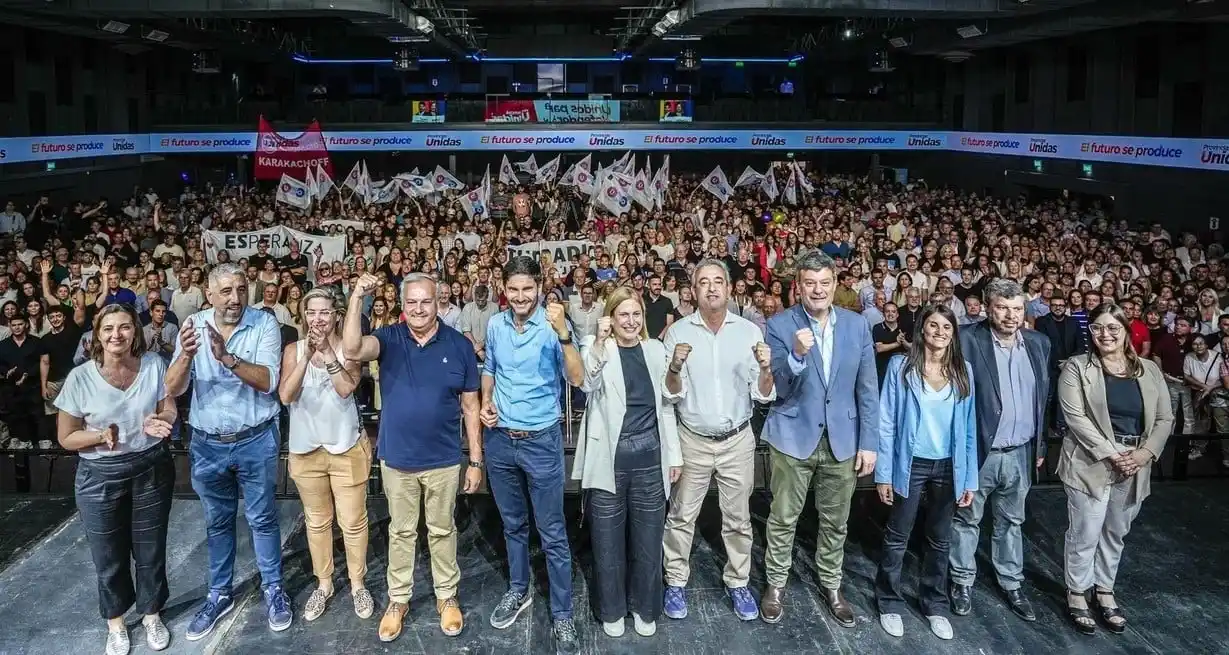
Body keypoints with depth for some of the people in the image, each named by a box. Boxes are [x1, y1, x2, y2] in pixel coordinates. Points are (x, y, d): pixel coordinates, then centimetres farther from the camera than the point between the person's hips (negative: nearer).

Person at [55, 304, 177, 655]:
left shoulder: (154, 365, -9)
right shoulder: (80, 377, -13)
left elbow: (169, 409, 1)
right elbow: (66, 438, -6)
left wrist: (160, 421, -22)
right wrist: (100, 435, -26)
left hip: (152, 469, 1)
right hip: (100, 476, -1)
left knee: (151, 549, 15)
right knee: (109, 556, 13)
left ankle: (151, 614, 37)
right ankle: (115, 622, 36)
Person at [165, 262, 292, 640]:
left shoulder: (264, 324, -12)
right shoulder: (193, 326, -5)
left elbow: (267, 381, -20)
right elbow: (173, 389, -10)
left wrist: (227, 357, -34)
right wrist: (186, 355, -30)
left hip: (255, 441, -2)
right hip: (208, 443, 3)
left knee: (262, 518, 11)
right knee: (217, 522, 18)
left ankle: (273, 589, 28)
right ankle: (219, 594, 33)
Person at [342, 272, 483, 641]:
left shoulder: (459, 345, -6)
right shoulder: (389, 338, -5)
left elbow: (470, 406, -2)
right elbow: (352, 350, -27)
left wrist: (476, 460, -2)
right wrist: (357, 298, -34)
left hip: (443, 460, 0)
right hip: (397, 459, 1)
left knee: (442, 531, 15)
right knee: (401, 532, 16)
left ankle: (447, 597, 32)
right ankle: (398, 600, 31)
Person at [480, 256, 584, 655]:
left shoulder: (552, 325, -14)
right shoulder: (495, 324, 1)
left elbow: (576, 379, -24)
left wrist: (563, 332, -37)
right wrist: (486, 402, -2)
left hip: (541, 440, -4)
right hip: (500, 439, 5)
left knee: (552, 532, 2)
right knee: (513, 523, 20)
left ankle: (562, 614, 13)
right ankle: (518, 590, 39)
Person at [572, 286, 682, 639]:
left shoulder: (656, 350, 7)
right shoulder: (597, 347, -3)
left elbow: (666, 404, 11)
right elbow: (587, 384, -23)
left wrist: (674, 453, 10)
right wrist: (600, 340, -30)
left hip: (649, 456, 3)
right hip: (609, 457, -2)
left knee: (648, 538, 12)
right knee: (609, 540, 9)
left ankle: (645, 608, 31)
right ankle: (612, 610, 28)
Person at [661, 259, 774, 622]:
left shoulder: (750, 331, -6)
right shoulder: (678, 331, -7)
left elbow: (763, 395, -5)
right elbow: (672, 394, -7)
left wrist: (766, 369, -25)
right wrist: (675, 367, -26)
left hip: (737, 440, 1)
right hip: (692, 440, -1)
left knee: (738, 518, 13)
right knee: (681, 516, 10)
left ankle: (737, 583, 30)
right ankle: (676, 582, 26)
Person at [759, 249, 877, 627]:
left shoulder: (857, 325, -1)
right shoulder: (780, 326, -9)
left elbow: (867, 389, 3)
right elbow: (778, 388, -12)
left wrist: (869, 441, -1)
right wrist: (796, 355, -30)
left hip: (843, 439, 3)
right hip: (793, 437, -2)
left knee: (835, 521, 16)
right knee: (783, 518, 10)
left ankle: (831, 585, 35)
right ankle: (776, 583, 30)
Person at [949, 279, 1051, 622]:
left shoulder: (1039, 343, 2)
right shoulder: (967, 340, -15)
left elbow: (1044, 398, 11)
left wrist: (1040, 444, 12)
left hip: (1020, 453, 4)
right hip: (978, 450, -4)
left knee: (1012, 521, 19)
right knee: (967, 519, 12)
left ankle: (1011, 583, 33)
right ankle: (963, 581, 27)